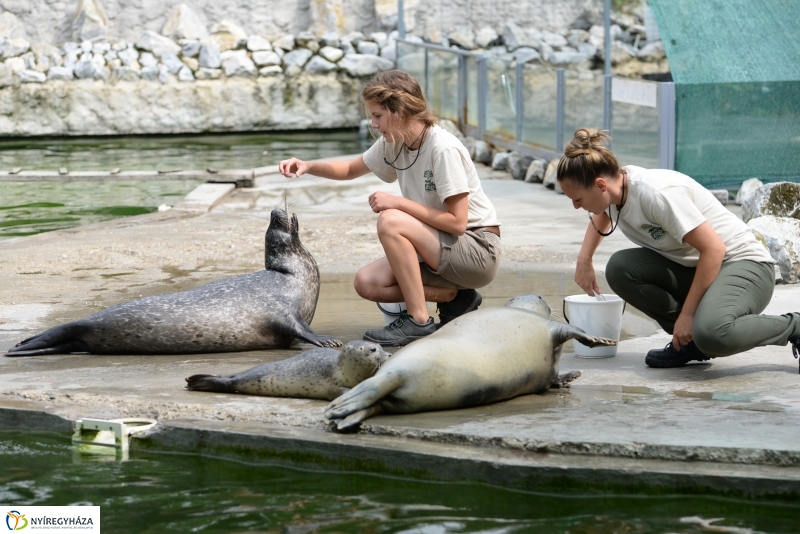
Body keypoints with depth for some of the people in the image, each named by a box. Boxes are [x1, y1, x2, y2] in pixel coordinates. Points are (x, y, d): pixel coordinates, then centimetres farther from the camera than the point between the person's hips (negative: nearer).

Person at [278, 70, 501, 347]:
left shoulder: (443, 149, -22)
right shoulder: (393, 144, 2)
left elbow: (457, 222, -24)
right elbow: (351, 170, 18)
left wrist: (399, 202, -23)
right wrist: (309, 166, -1)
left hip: (479, 251, -8)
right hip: (441, 249, 9)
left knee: (390, 221, -27)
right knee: (366, 283, -7)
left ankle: (419, 321, -19)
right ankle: (455, 297, 4)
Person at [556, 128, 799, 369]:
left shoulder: (658, 194, -27)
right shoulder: (614, 187, -2)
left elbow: (714, 249, -26)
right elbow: (602, 215, 26)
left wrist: (687, 313, -23)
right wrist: (584, 261, 11)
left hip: (745, 266, -8)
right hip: (692, 267, 8)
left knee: (712, 335, -37)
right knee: (619, 268, -13)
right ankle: (688, 340, -1)